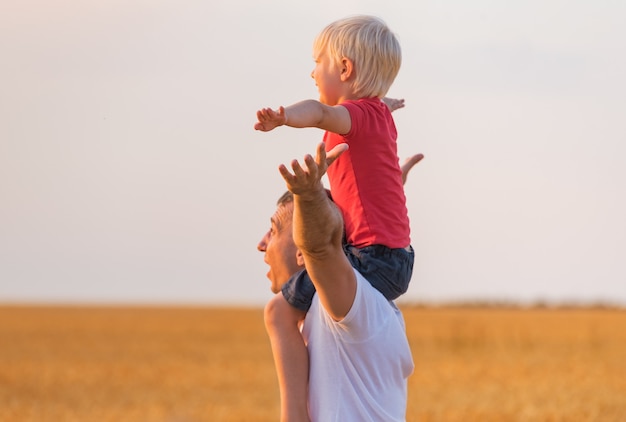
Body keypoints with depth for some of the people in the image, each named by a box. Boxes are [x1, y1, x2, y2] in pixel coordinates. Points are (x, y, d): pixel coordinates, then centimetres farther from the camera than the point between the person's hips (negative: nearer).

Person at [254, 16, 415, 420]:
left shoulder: (359, 114, -13)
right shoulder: (380, 115, 16)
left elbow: (320, 113, -39)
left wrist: (284, 117, -57)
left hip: (373, 256, -11)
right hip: (395, 256, 11)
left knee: (281, 311, -12)